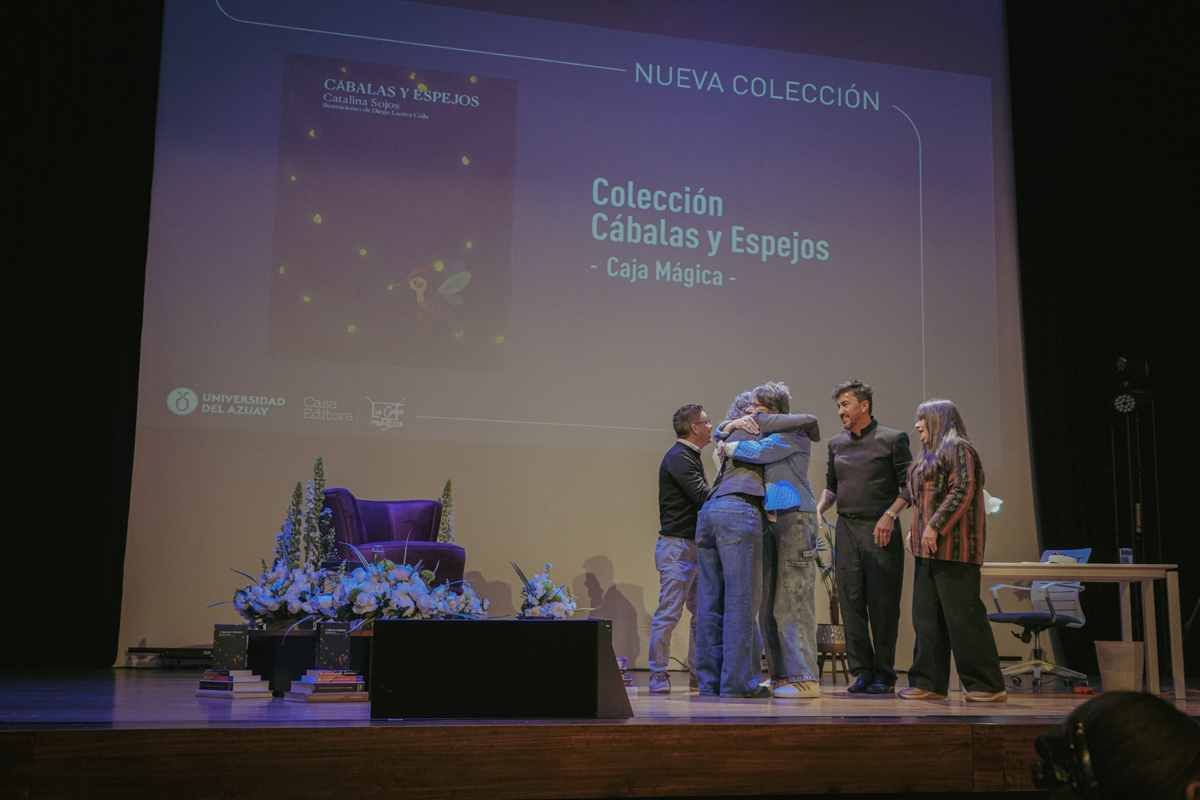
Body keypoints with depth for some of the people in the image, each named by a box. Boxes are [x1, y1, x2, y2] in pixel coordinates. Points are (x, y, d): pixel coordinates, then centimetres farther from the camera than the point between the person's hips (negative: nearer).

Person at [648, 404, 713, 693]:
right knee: (669, 612, -7)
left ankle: (699, 671, 16)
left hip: (694, 547, 10)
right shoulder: (678, 457, -11)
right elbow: (703, 498, -20)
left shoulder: (690, 457, 21)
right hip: (678, 546, -10)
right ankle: (658, 674, -1)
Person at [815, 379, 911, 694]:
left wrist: (889, 514, -13)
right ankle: (862, 670, 10)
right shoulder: (836, 444, 15)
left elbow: (908, 485, -1)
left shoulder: (893, 439, 0)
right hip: (847, 529, 5)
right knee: (851, 601, 2)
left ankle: (884, 673, 7)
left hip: (880, 530, -4)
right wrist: (819, 509, 5)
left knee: (882, 602, -3)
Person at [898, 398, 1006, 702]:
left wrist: (935, 526, -20)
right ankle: (930, 682, 11)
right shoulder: (928, 455, 24)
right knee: (926, 616, 7)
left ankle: (988, 685, -1)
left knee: (963, 616, -8)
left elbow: (963, 492, -16)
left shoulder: (958, 448, -6)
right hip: (929, 549, 10)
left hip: (952, 546, -10)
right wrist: (915, 530, 15)